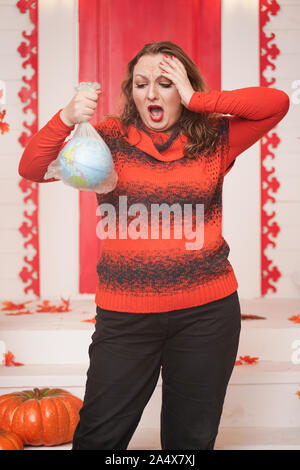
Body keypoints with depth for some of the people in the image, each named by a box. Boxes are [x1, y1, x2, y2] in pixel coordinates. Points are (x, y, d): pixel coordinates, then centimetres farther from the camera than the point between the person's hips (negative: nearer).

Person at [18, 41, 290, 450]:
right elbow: (32, 169, -6)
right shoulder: (110, 139, 2)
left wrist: (198, 100, -11)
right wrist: (66, 119, -23)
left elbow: (277, 103, -8)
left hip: (208, 312, 1)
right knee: (99, 435, 7)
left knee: (192, 437, 14)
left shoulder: (214, 139, 3)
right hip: (124, 313, 0)